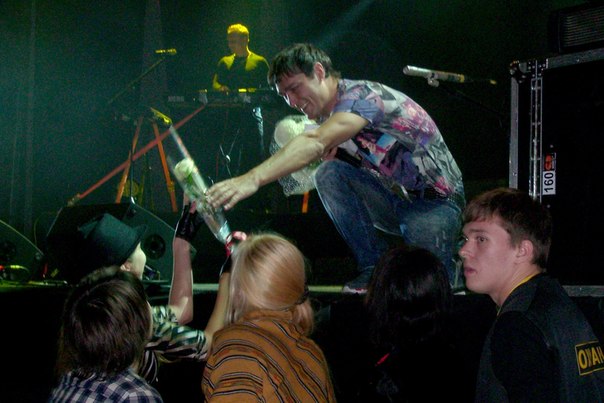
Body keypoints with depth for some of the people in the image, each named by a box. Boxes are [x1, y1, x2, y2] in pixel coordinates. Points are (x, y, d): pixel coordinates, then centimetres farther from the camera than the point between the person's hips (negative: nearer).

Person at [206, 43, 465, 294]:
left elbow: (315, 142, -43)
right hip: (394, 197, 7)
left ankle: (453, 251, 8)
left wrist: (253, 179, -55)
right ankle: (374, 267, -7)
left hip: (435, 201, -7)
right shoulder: (329, 116, 5)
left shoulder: (361, 94, -25)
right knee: (328, 174, -18)